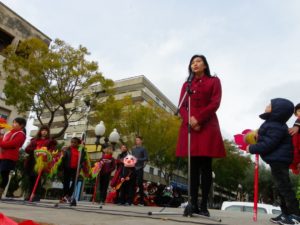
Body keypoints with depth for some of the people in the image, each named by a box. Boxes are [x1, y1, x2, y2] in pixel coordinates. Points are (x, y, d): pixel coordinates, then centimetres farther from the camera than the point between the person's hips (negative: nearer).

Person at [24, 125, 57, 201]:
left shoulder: (50, 141, 12)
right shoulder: (34, 140, 22)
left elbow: (52, 151, 1)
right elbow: (27, 149, 13)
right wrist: (35, 150, -6)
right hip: (32, 161, 4)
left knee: (37, 177, -11)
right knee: (31, 178, 3)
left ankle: (37, 195, -6)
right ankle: (30, 194, 12)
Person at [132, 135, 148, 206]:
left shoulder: (143, 149, 0)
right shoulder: (133, 149, 18)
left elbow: (146, 158, -6)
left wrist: (138, 159, -14)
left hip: (139, 168, -5)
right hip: (133, 168, 5)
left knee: (140, 184, -3)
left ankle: (141, 202, 3)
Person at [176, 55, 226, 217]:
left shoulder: (214, 81, 13)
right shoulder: (186, 84, 21)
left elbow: (215, 103, -2)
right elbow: (181, 106, 10)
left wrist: (198, 118, -14)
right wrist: (189, 120, -10)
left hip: (207, 127, -3)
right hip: (189, 127, 3)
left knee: (206, 167, -3)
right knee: (193, 167, 0)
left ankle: (204, 205, 1)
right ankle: (193, 204, 2)